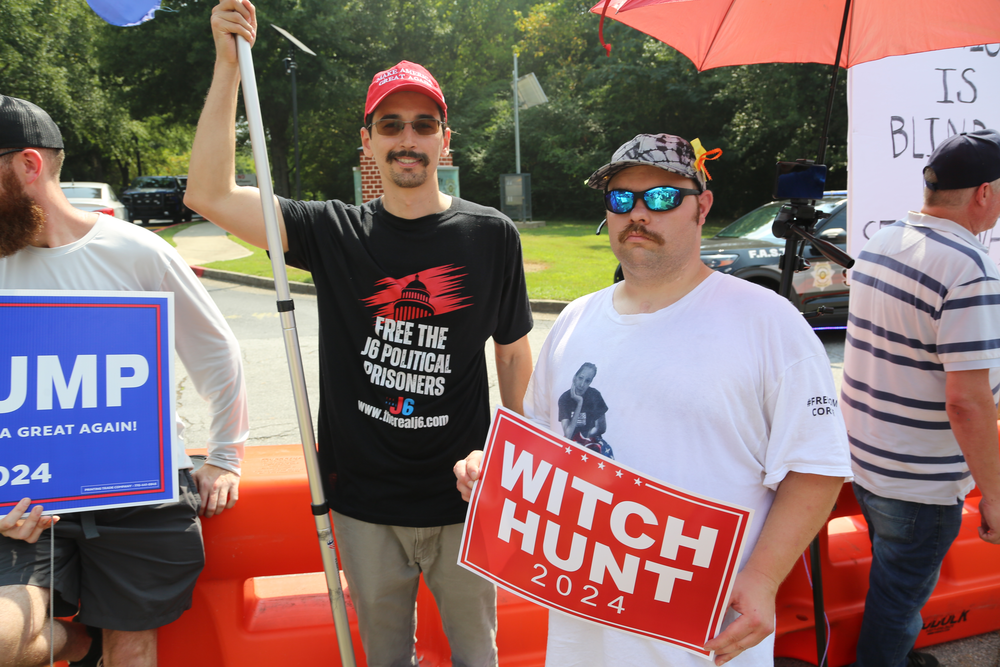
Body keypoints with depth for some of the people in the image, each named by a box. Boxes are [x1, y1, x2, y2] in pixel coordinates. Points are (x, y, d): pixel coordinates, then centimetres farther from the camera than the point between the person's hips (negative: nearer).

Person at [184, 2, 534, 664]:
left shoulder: (491, 234, -4)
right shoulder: (334, 232, -3)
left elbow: (515, 354, 4)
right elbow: (209, 194, -10)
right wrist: (229, 64, -14)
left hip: (462, 496, 0)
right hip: (363, 498, 1)